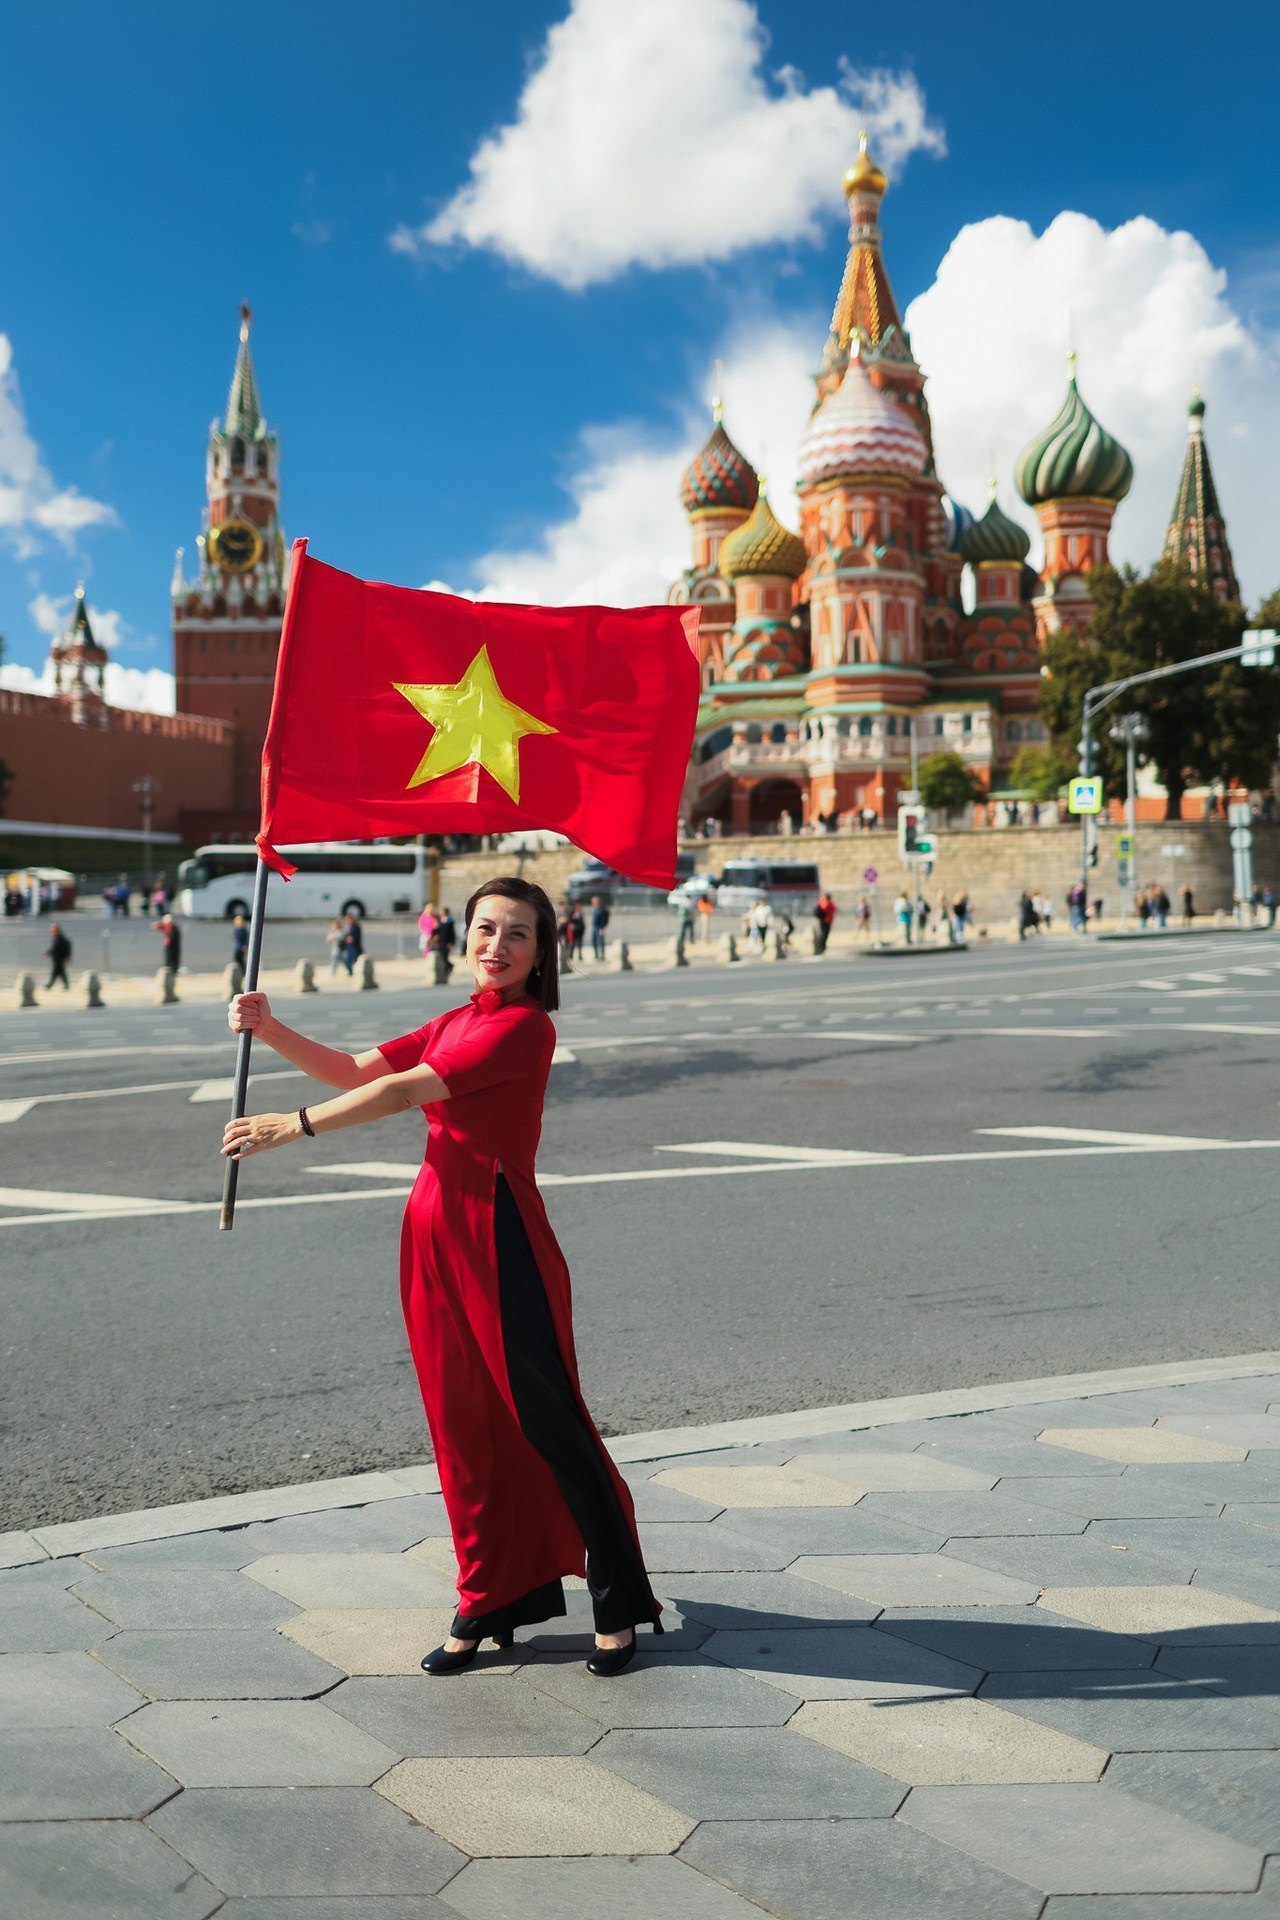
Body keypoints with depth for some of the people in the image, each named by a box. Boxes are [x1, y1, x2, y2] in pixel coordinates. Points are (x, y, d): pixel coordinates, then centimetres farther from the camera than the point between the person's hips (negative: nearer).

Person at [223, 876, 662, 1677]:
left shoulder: (526, 1027, -11)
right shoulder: (455, 1022, 16)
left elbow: (409, 1091, -17)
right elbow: (356, 1072, 16)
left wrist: (294, 1125, -17)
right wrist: (270, 1029, 3)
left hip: (498, 1230, -8)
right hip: (437, 1227, 8)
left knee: (548, 1421, -1)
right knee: (462, 1424, 13)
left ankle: (621, 1608, 12)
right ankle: (489, 1603, 26)